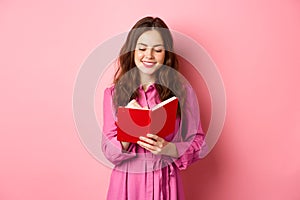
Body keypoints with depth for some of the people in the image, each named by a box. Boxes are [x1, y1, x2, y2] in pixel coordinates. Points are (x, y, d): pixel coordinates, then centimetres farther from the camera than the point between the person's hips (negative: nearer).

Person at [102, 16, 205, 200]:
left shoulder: (182, 90, -5)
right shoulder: (113, 93, -3)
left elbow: (197, 141, -2)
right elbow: (109, 151, -5)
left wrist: (168, 149, -20)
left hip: (165, 183, 0)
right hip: (126, 182, 1)